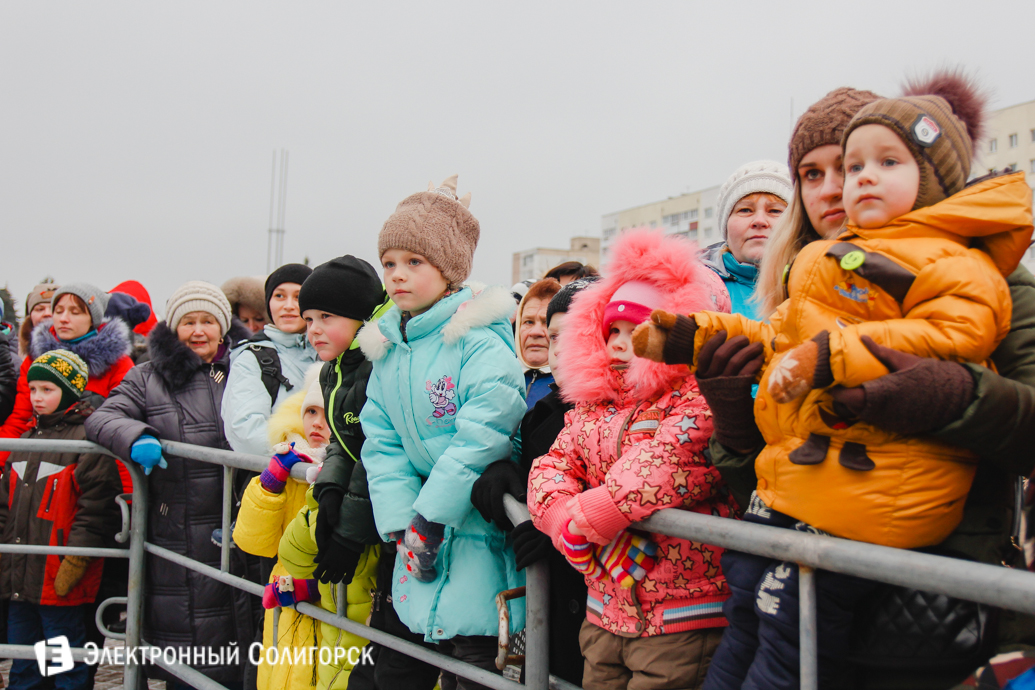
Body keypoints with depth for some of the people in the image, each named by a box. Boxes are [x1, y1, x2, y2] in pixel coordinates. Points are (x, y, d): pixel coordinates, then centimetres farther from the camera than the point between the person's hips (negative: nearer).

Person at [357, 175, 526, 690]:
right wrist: (401, 526, -5)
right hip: (421, 530, 7)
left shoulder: (479, 340, -12)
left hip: (477, 520, -6)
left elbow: (481, 437, -21)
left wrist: (429, 517, -19)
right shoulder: (386, 348, 10)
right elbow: (382, 444, 6)